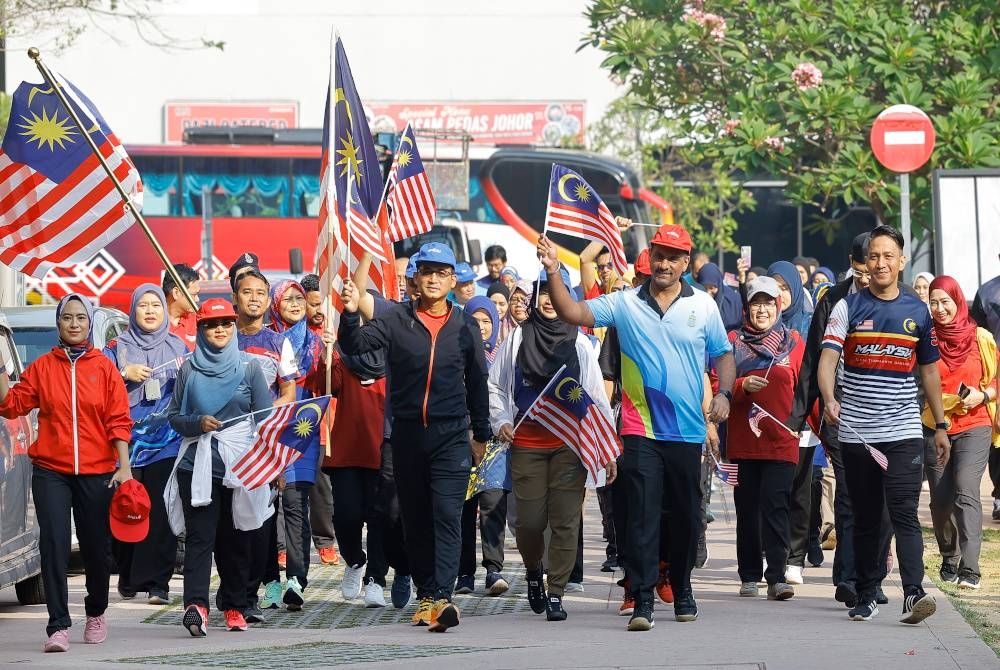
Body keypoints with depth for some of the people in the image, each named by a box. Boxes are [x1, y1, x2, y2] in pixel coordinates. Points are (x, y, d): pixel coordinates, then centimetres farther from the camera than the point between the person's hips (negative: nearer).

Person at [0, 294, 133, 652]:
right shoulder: (42, 367, 7)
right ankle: (59, 627, -11)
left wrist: (124, 466, -6)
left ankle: (96, 614, 32)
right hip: (51, 471, 0)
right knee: (53, 545, -11)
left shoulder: (104, 368, 4)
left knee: (97, 548, 8)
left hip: (96, 472, 0)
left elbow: (119, 421, 1)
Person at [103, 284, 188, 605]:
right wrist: (125, 374, -12)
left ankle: (157, 583, -8)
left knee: (161, 512, -8)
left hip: (167, 441, 0)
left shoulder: (178, 347, 13)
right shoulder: (118, 347, 10)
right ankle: (129, 579, 10)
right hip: (128, 440, 0)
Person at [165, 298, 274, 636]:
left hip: (240, 465, 1)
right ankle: (195, 605, -23)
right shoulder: (189, 369, 7)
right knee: (200, 536, -11)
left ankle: (234, 606, 17)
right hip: (197, 465, -1)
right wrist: (198, 423, -10)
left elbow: (265, 418, 6)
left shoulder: (248, 366, 6)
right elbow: (174, 416, 10)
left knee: (236, 539, 6)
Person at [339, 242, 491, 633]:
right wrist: (350, 314, -28)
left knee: (447, 516, -12)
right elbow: (354, 345, -9)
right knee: (415, 520, 8)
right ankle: (425, 595, 17)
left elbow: (477, 382, 14)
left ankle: (442, 596, -21)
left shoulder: (465, 326, 6)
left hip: (451, 436, -1)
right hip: (407, 435, 1)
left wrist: (481, 434, 17)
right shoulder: (397, 320, 2)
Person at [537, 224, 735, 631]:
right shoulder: (625, 304, 1)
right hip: (641, 430, -2)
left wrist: (724, 393, -5)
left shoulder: (703, 305, 5)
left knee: (686, 517, 12)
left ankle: (682, 591, 29)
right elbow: (573, 314, -6)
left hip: (688, 430, 2)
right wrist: (554, 273, -19)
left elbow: (723, 354, 11)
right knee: (643, 515, -8)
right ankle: (643, 601, -9)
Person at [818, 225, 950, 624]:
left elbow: (929, 370, 17)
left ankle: (913, 594, -23)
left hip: (903, 432, 0)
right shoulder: (849, 308, 2)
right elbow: (828, 357, -10)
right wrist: (829, 399, -29)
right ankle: (866, 597, 16)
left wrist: (941, 426, 16)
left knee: (905, 514, -12)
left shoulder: (918, 312, 9)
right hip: (856, 433, 0)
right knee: (865, 520, 8)